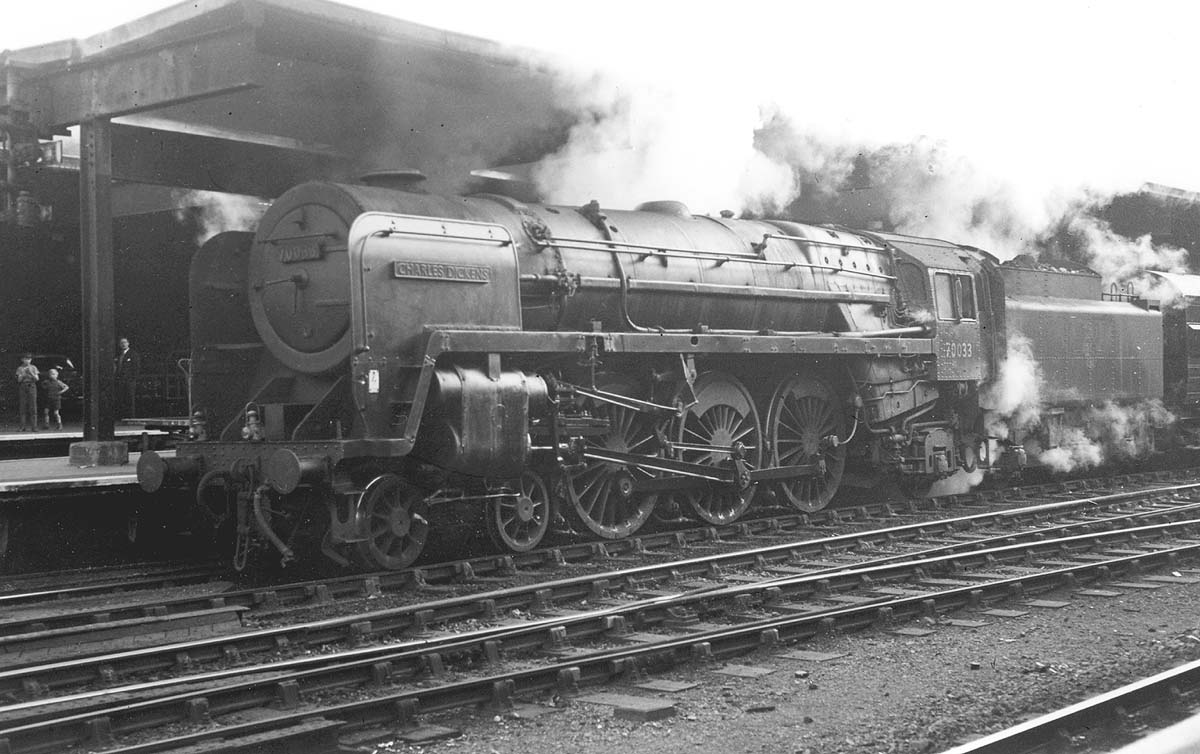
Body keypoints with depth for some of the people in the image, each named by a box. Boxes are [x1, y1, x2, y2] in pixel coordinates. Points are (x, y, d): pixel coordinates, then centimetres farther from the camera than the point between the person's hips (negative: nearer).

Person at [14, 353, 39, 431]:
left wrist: (31, 372, -13)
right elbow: (19, 380, 3)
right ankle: (23, 427, -3)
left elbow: (36, 379, 1)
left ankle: (34, 427, -7)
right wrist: (22, 373, -13)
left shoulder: (33, 368, 7)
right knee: (22, 407, -4)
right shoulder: (20, 368, 8)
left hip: (32, 387, -1)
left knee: (33, 407, -6)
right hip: (22, 387, 1)